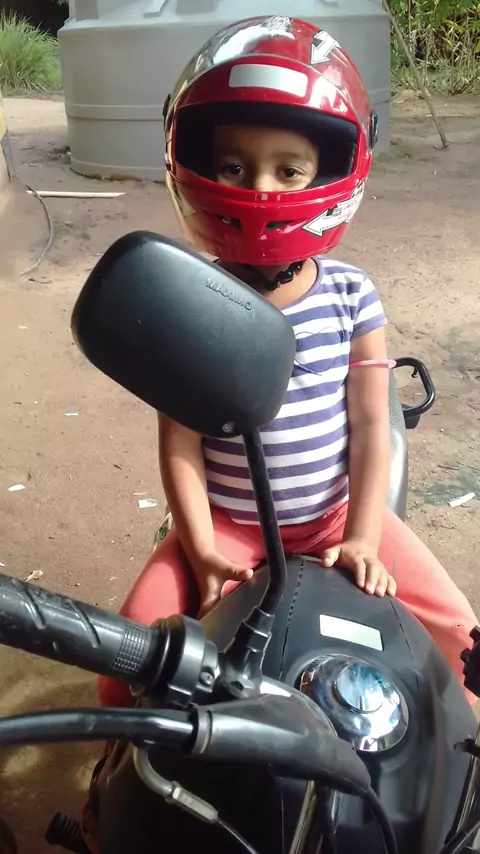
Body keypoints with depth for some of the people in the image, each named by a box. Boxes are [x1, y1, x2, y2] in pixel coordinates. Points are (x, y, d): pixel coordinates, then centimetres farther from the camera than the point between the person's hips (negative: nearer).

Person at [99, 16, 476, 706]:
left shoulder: (352, 296, -7)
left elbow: (372, 426, -5)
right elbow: (180, 440, -10)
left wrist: (363, 539, -12)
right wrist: (203, 552, -15)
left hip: (338, 513, 2)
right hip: (227, 522, -1)